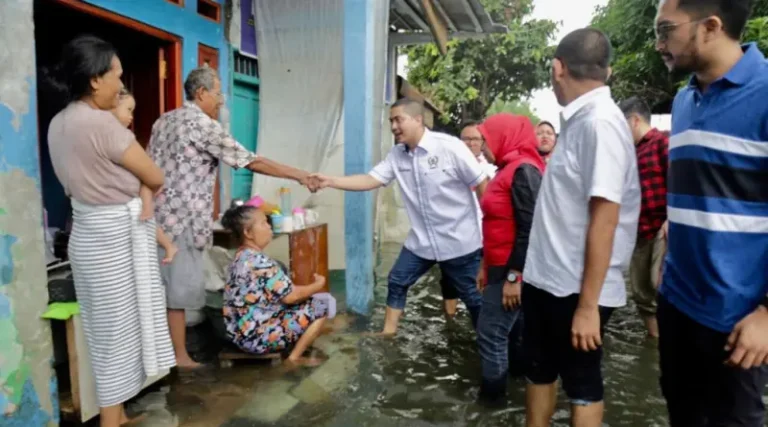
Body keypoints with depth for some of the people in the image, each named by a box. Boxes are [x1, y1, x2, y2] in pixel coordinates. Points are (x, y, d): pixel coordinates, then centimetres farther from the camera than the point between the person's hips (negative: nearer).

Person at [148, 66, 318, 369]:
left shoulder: (164, 121, 14)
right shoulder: (203, 125, -12)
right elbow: (249, 161, -14)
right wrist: (297, 174, -10)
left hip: (158, 215, 9)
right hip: (181, 219, -9)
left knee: (161, 286, 16)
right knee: (180, 287, -1)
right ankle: (179, 356, 10)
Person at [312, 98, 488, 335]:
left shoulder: (450, 147, -18)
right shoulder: (397, 155, 0)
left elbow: (482, 185, -13)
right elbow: (370, 180, -5)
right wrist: (330, 181, -16)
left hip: (460, 241, -5)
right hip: (421, 241, 5)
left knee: (472, 296, 8)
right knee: (397, 282, 10)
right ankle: (388, 333, 28)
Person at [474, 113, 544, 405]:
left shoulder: (523, 170, -17)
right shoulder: (509, 169, 13)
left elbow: (530, 228, -23)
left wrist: (513, 276, -23)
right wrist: (487, 266, 17)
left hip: (512, 271, -9)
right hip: (503, 268, 9)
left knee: (490, 333, 0)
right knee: (511, 329, 20)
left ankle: (492, 394, 15)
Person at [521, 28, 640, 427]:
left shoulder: (600, 123, -18)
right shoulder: (577, 121, 8)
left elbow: (605, 217, -22)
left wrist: (588, 304, -21)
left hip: (576, 288, -8)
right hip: (543, 278, 8)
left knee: (582, 384, 11)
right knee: (539, 371, 21)